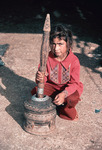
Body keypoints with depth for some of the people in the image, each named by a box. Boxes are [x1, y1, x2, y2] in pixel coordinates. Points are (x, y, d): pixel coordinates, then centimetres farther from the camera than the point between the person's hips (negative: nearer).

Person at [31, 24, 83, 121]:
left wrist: (64, 94, -42)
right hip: (51, 85, 2)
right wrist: (39, 78, -39)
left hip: (68, 88, -2)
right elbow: (45, 77, -10)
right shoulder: (47, 57, -14)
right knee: (35, 91, -24)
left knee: (73, 99, -34)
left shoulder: (74, 60, -20)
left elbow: (74, 83, -21)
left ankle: (65, 110, 3)